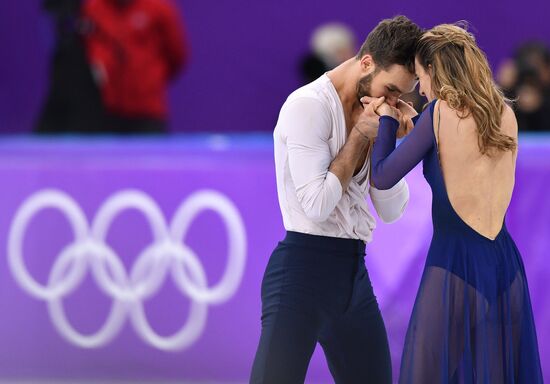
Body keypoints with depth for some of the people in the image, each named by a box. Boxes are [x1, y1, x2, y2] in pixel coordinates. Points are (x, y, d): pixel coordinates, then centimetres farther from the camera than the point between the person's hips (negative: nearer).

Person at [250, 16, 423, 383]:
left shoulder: (368, 115, 12)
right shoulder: (308, 106, -11)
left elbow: (392, 211, 12)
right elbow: (317, 205, -17)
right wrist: (360, 135, -11)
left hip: (354, 271, 8)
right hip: (305, 266, -8)